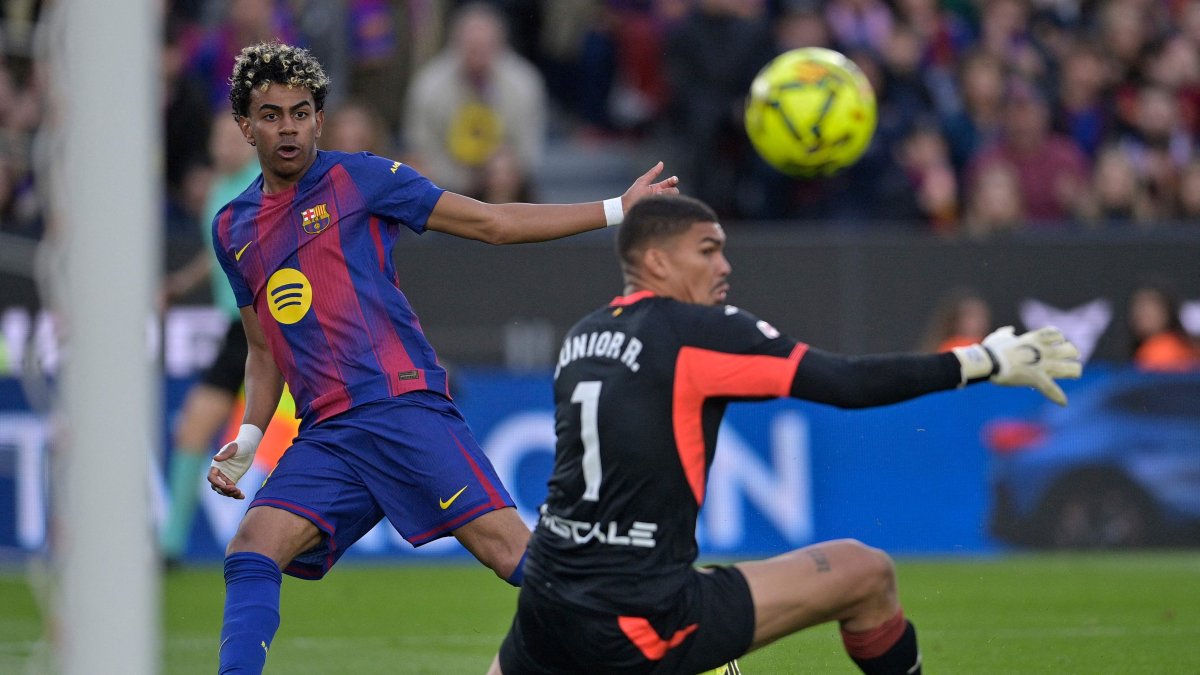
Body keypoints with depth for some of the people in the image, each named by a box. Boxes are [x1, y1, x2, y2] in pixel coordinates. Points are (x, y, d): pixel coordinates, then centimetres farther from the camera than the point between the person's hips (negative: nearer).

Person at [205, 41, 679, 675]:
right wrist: (247, 439, 11)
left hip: (404, 404, -5)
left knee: (509, 546, -16)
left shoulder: (358, 178, 4)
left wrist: (618, 209, 3)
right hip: (326, 437, 5)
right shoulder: (232, 230, 18)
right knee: (249, 553, -17)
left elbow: (493, 223, 7)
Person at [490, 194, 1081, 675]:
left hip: (544, 609, 6)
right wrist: (983, 362, -5)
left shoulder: (583, 336, 13)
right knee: (866, 574, 4)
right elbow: (848, 383, -11)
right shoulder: (697, 331, -8)